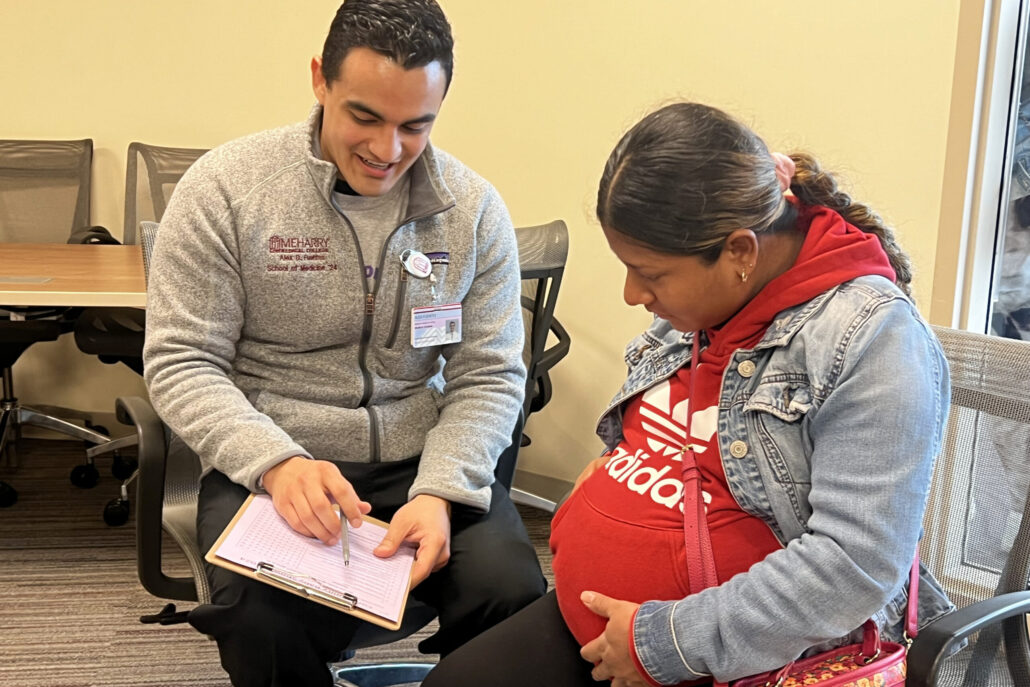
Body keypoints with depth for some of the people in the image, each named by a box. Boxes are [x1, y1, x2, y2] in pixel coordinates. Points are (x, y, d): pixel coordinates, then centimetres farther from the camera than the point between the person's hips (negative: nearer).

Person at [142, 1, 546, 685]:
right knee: (264, 620, -30)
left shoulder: (475, 210, 0)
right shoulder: (225, 187, -6)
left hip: (425, 460, 2)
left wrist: (439, 493, -17)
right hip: (267, 462, -1)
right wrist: (277, 463, -23)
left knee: (512, 592, -24)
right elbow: (181, 361, -6)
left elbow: (489, 376, 1)